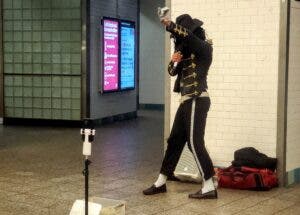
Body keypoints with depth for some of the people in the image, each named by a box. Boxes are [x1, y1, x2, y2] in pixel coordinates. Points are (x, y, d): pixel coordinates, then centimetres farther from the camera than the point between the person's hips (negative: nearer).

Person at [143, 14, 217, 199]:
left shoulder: (204, 47, -9)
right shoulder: (187, 50, 16)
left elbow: (186, 35, -28)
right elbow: (173, 71, 16)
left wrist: (169, 24, -18)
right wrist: (174, 61, -4)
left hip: (197, 100, -9)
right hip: (187, 101, 9)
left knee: (195, 142, -10)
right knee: (174, 141, 12)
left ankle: (209, 187, -7)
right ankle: (161, 182, 21)